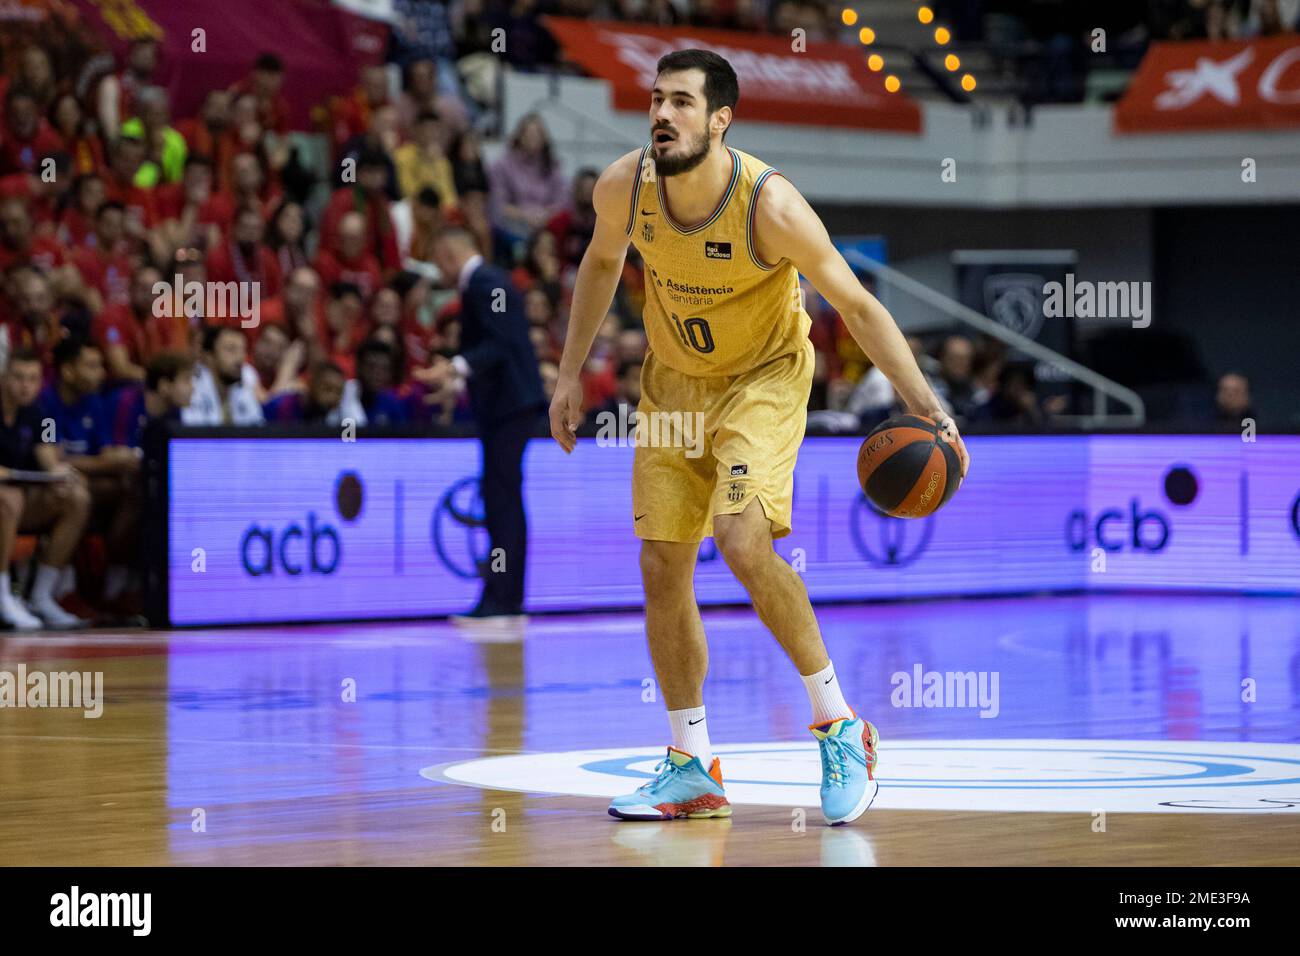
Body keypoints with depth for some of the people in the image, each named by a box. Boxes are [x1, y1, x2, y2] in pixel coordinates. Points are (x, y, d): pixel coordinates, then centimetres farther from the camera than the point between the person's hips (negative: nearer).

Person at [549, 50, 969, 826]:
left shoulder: (769, 205, -29)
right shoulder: (624, 189, -16)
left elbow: (857, 305, -20)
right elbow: (603, 260, 8)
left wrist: (928, 410, -27)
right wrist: (571, 372, 9)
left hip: (763, 377, -5)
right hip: (673, 382, 5)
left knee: (743, 543, -25)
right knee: (663, 568, 1)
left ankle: (841, 727, -9)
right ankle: (695, 770, 13)